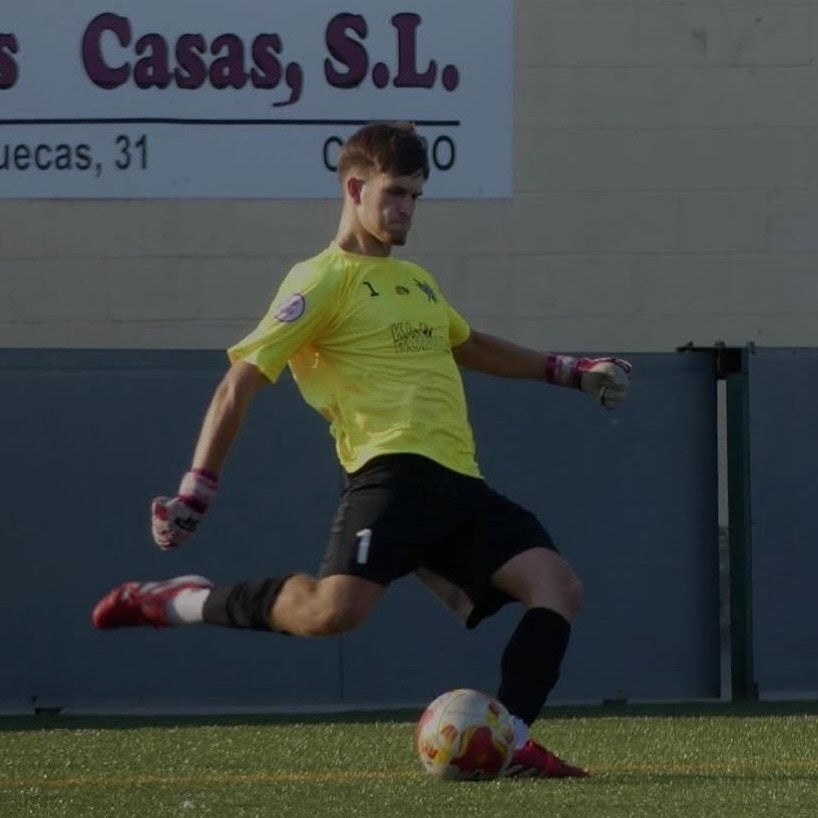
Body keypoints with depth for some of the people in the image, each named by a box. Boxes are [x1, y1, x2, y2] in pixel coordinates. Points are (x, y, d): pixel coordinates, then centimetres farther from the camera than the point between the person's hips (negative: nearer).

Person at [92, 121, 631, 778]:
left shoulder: (416, 281, 26)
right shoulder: (322, 280, 1)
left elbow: (470, 347, 48)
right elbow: (240, 384, -4)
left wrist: (568, 370, 49)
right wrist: (195, 492, -11)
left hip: (459, 483, 8)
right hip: (394, 471, -8)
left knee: (558, 586, -9)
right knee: (334, 611, -30)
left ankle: (508, 742, -10)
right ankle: (177, 603, -10)